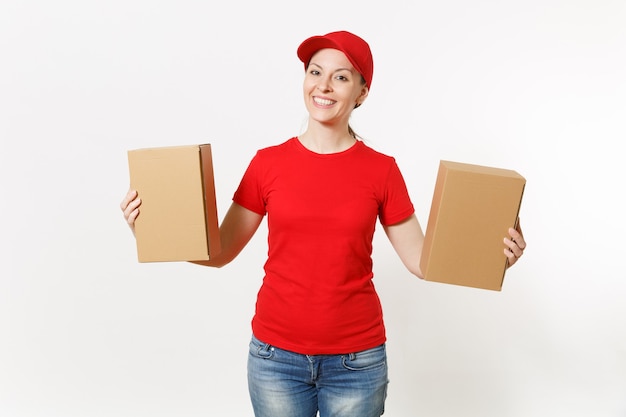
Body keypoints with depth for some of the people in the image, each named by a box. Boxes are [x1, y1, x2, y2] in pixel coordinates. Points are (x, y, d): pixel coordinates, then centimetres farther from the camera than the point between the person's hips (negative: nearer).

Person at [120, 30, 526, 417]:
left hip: (356, 359, 0)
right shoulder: (268, 163, -2)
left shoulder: (381, 169, -3)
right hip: (276, 355, 1)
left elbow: (422, 261, -1)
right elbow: (219, 251, 1)